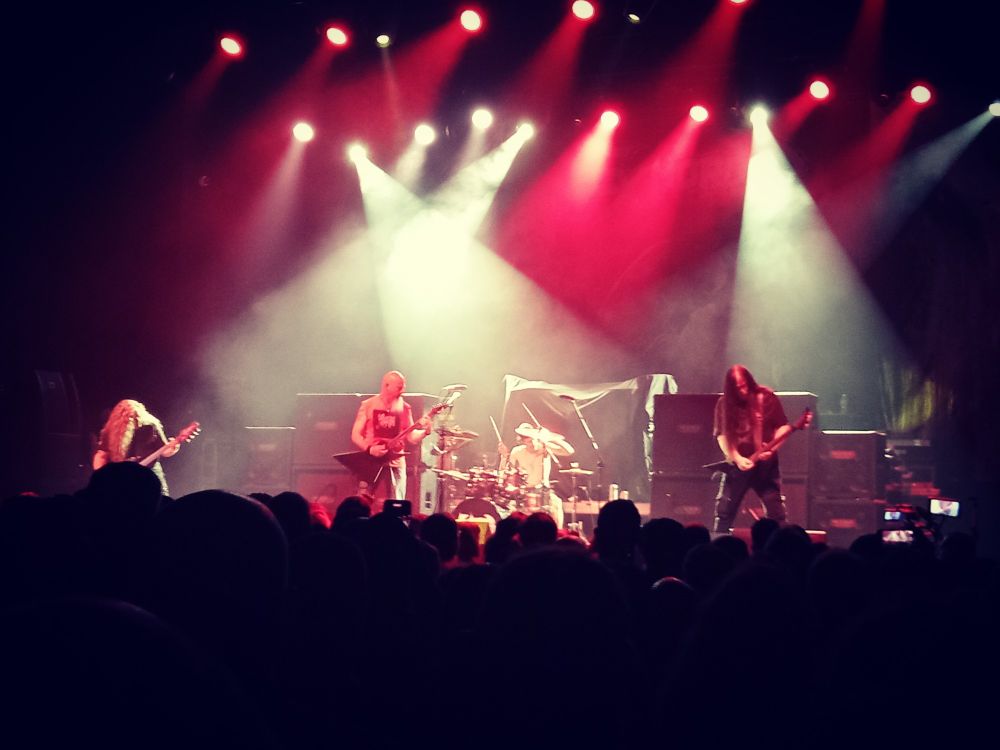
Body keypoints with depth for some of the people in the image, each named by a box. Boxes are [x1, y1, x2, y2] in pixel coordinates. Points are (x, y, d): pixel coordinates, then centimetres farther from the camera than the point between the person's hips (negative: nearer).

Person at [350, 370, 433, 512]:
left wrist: (425, 431, -15)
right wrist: (369, 449, -16)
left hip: (396, 463, 2)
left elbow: (412, 437, 5)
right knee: (376, 506, -8)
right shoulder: (368, 406, 1)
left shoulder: (404, 408, 8)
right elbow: (355, 435, 0)